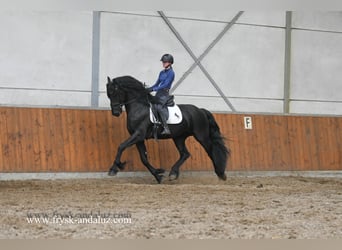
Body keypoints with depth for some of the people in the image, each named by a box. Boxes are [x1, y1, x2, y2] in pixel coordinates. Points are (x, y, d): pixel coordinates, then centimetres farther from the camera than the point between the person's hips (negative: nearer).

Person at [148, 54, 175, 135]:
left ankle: (166, 129, -32)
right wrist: (148, 89, 8)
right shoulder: (162, 72, 16)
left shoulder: (171, 73, -7)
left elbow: (165, 85, -16)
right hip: (158, 93, 9)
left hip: (164, 94, -9)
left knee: (158, 107, -28)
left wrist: (153, 89, -19)